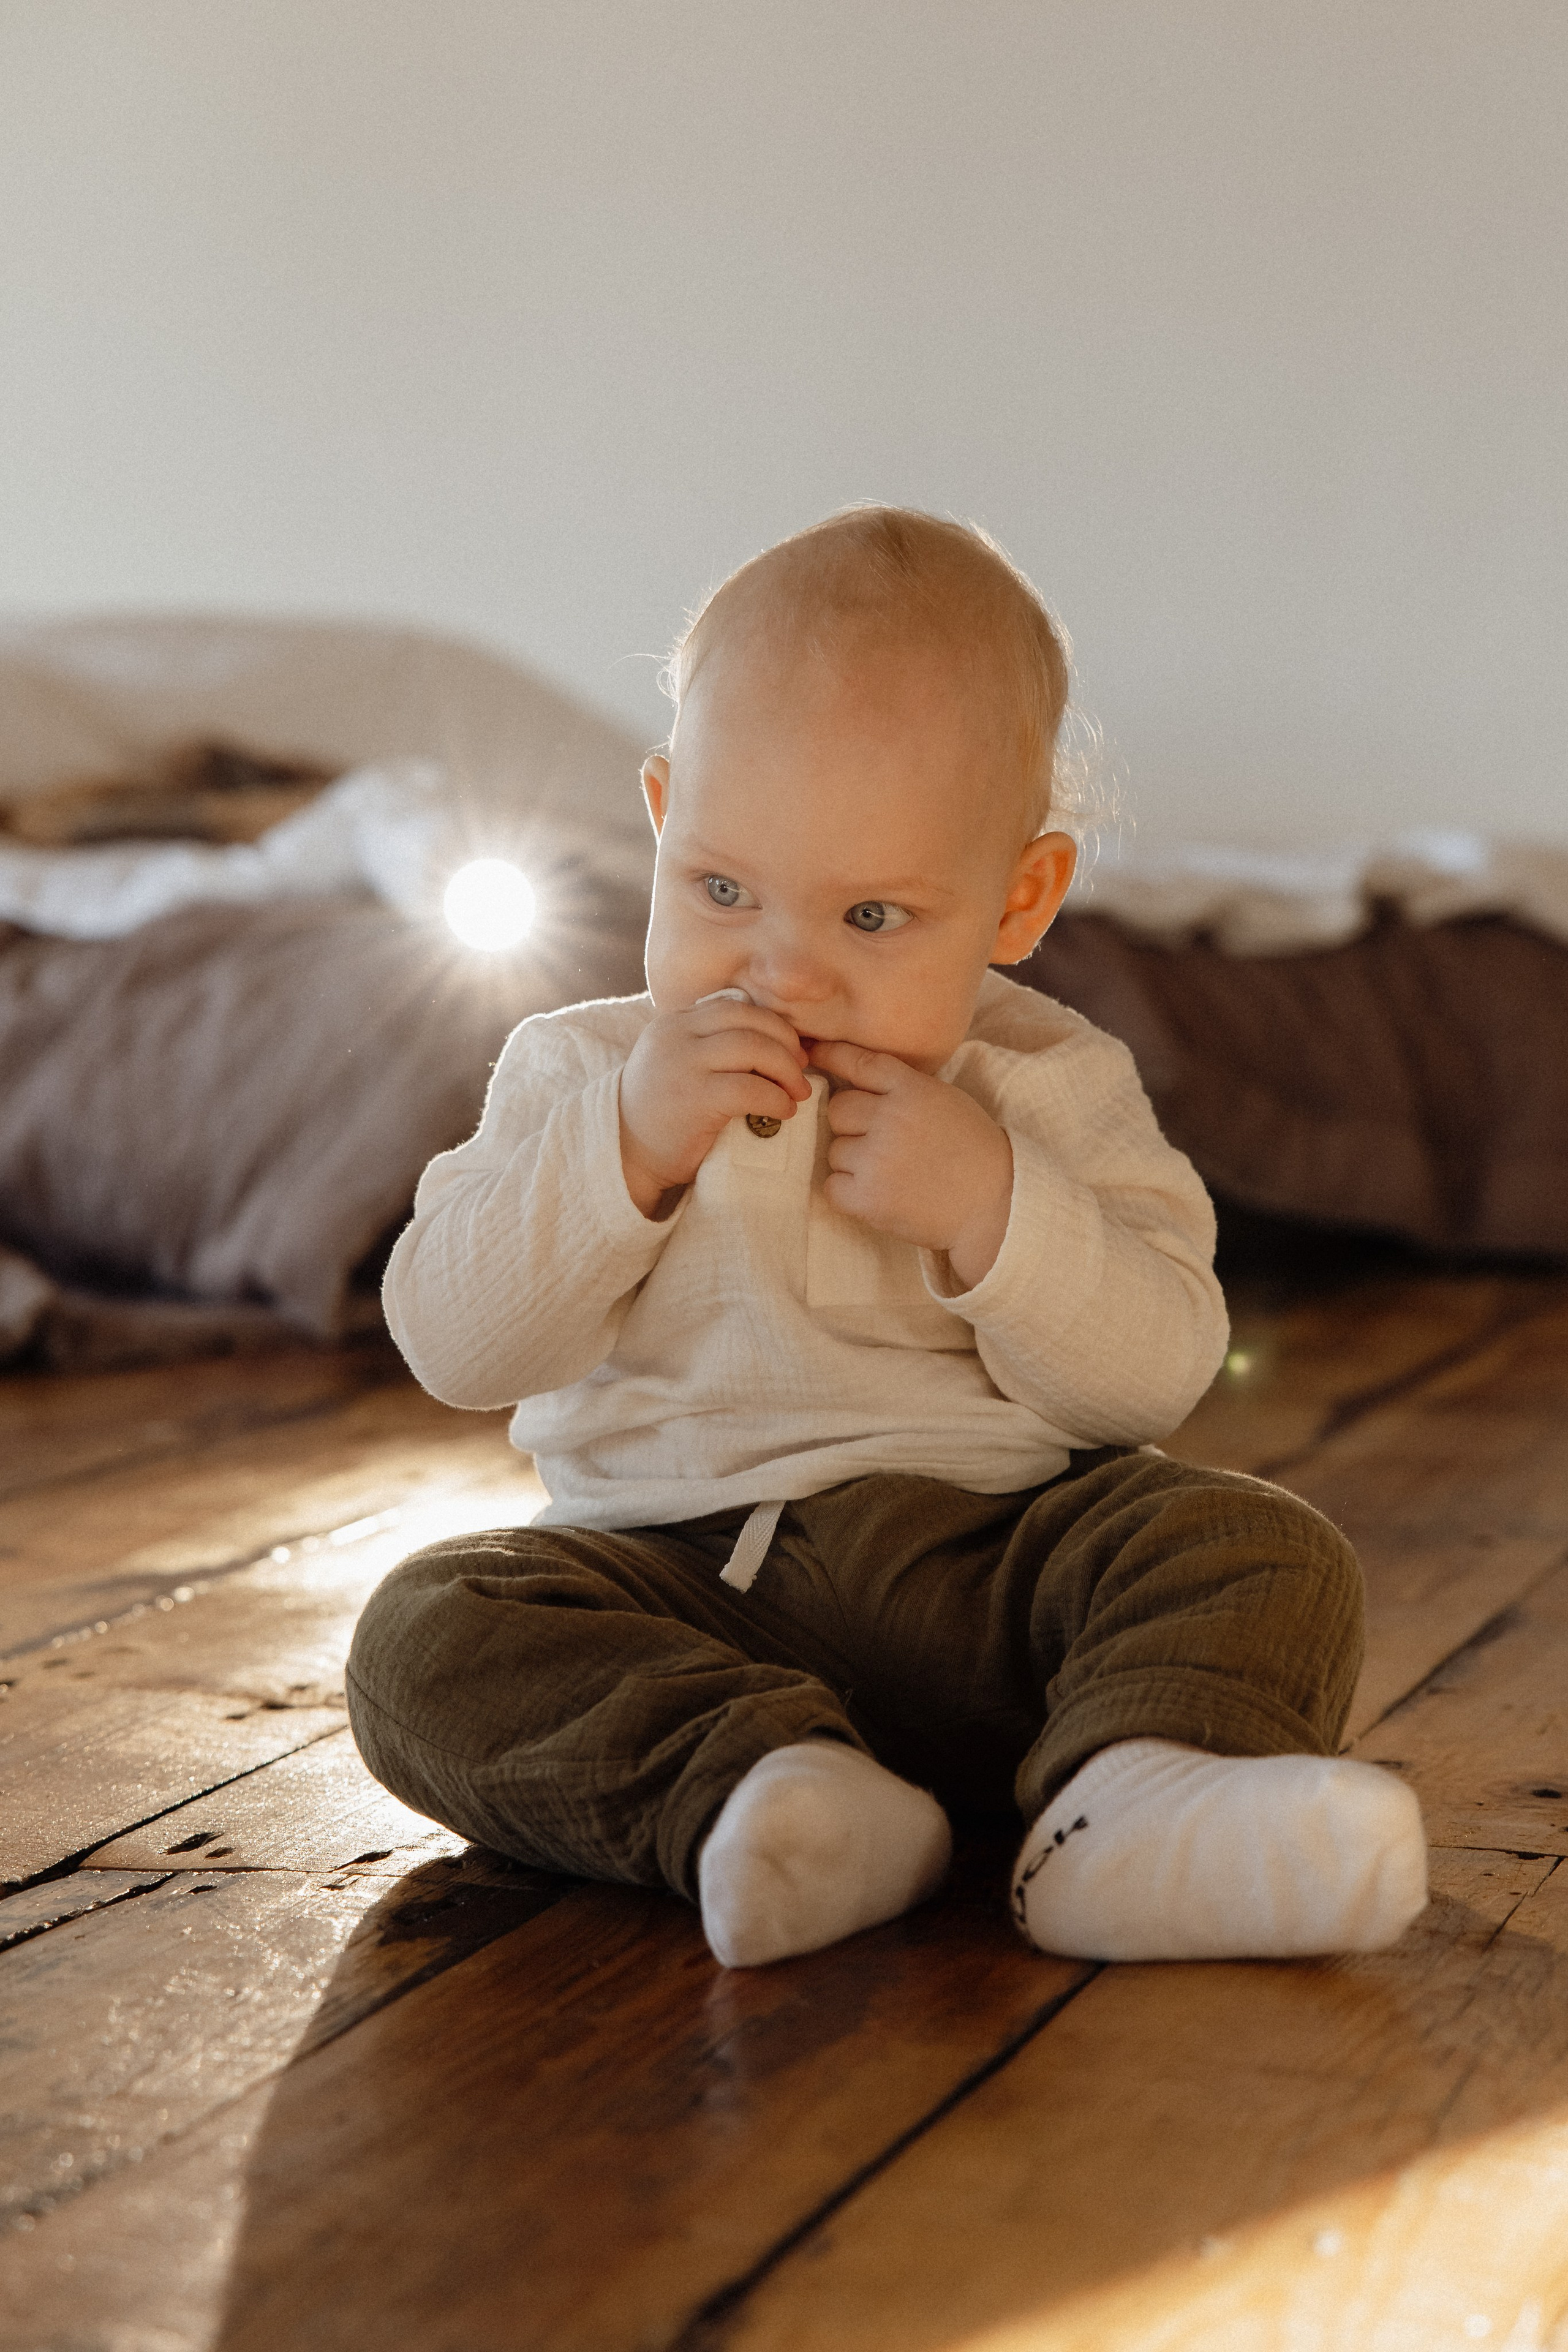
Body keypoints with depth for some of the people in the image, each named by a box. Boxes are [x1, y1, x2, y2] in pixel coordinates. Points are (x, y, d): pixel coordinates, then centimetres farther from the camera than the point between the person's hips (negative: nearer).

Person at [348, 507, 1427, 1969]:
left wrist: (990, 1207, -20)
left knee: (1270, 1557, -22)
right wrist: (628, 1148, -19)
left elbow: (1160, 1369, -4)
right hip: (675, 1581, 0)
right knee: (428, 1641, -25)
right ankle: (750, 1789, -42)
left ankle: (1131, 1809, -46)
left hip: (1002, 1555, 0)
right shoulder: (587, 1074, 5)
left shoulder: (1047, 1090, 4)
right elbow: (451, 1343, -6)